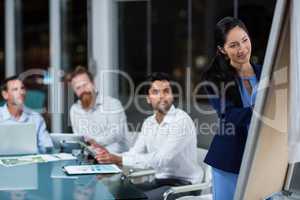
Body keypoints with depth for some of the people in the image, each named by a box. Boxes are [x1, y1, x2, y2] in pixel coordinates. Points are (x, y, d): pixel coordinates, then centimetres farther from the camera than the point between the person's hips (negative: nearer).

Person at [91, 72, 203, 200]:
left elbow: (161, 159, -28)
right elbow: (134, 153, 3)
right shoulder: (148, 123, 7)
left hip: (184, 184, -7)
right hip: (160, 181, 7)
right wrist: (111, 156, -17)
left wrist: (119, 160, -32)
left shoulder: (181, 120, -19)